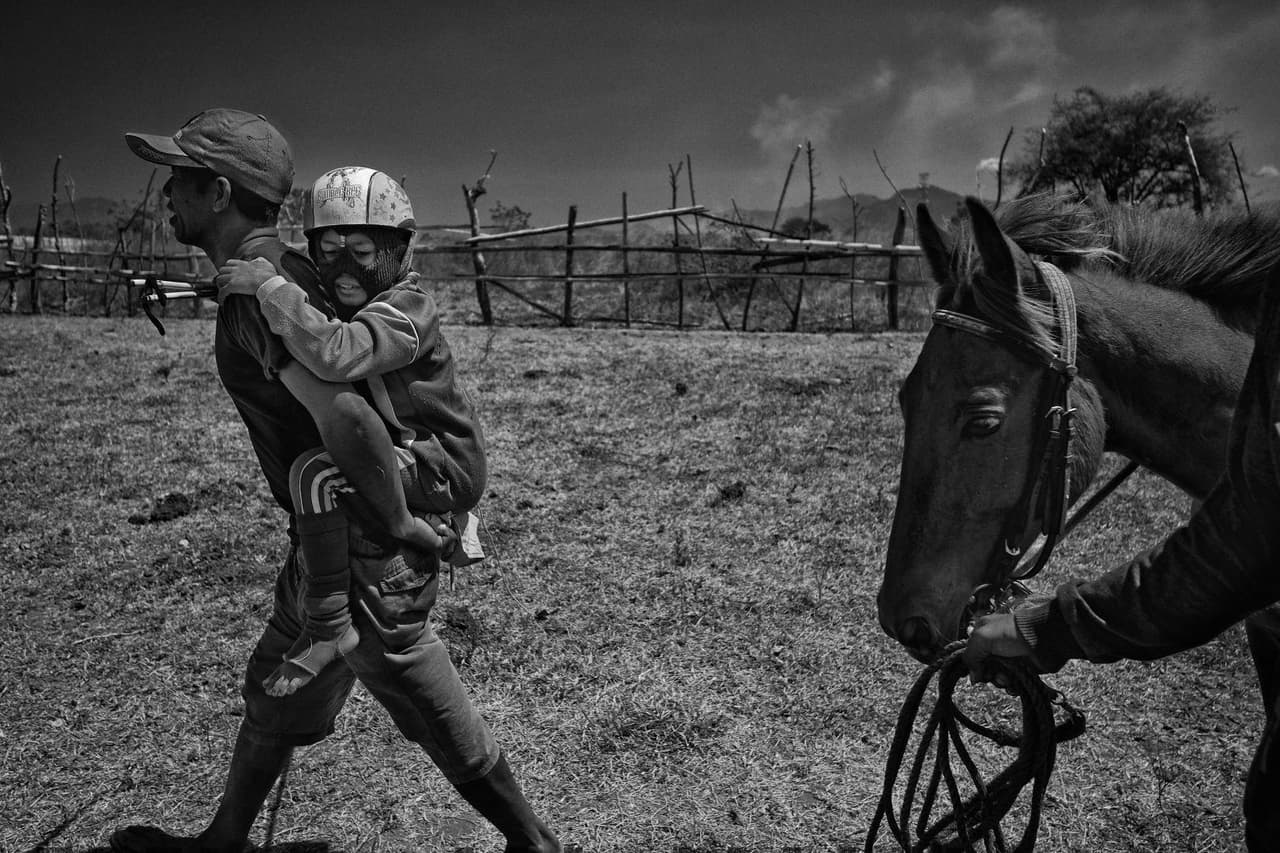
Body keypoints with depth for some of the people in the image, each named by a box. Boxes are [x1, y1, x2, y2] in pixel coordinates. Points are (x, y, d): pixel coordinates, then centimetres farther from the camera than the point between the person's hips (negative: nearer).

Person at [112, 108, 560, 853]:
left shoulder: (262, 288, -23)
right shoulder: (273, 268, 9)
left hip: (366, 556, -10)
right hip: (327, 543, 10)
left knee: (436, 714, 11)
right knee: (275, 690, 23)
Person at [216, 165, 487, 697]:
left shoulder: (407, 312, -24)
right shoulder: (341, 306, 5)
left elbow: (335, 355, -42)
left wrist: (269, 286, -35)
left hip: (445, 468, -10)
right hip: (411, 452, 10)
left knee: (315, 473, -29)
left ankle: (329, 626, -18)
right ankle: (442, 524, 36)